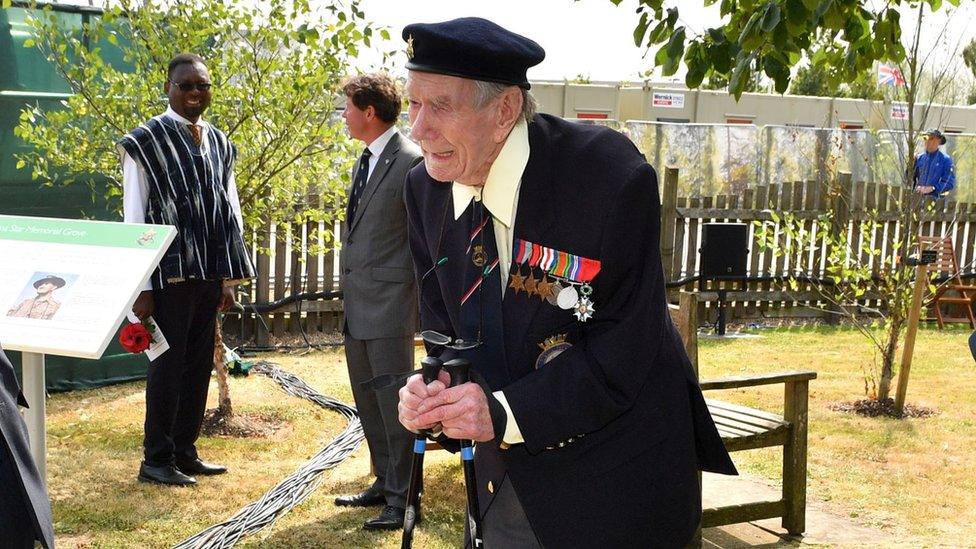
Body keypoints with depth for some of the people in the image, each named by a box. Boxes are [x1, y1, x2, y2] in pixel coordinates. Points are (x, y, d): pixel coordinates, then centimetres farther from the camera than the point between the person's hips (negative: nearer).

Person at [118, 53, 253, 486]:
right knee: (168, 366, 0)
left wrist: (230, 278, 11)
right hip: (170, 274, -6)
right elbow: (134, 219, -6)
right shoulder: (145, 141, -4)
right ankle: (156, 461, 12)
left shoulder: (218, 143, 12)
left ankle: (184, 451, 23)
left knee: (199, 366, 11)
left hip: (209, 274, 6)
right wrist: (140, 287, -10)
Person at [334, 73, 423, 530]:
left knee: (394, 404, -3)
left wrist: (424, 301, -13)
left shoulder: (411, 161, -13)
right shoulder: (365, 161, 15)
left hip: (389, 303, -10)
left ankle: (402, 500, 7)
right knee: (368, 402, 17)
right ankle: (384, 483, 30)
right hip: (357, 304, 10)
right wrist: (348, 293, 19)